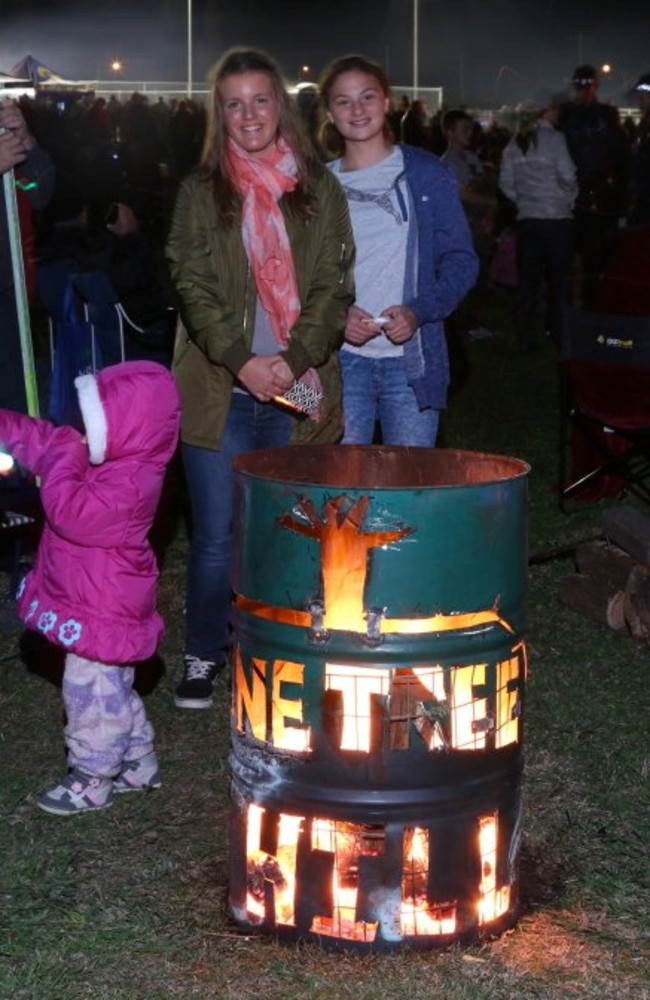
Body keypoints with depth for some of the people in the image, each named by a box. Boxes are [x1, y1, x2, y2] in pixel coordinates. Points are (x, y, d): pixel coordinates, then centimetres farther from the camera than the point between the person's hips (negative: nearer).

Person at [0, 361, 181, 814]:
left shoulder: (127, 485, -29)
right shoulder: (113, 461, 2)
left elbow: (71, 514, -36)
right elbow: (43, 439, 9)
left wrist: (66, 460, -26)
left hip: (102, 614, -11)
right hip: (101, 605, 11)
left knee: (92, 694, 3)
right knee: (115, 690, 23)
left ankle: (91, 781, 18)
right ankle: (139, 764, 37)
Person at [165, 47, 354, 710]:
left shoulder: (318, 189, 8)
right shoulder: (200, 191, 7)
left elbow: (333, 286, 1)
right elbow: (193, 287, -2)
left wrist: (293, 359, -14)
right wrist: (241, 360, -17)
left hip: (297, 394, 1)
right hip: (221, 393, 0)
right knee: (216, 536, 1)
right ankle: (203, 656, 19)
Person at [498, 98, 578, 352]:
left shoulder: (516, 141, 5)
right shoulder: (554, 138, -9)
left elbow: (506, 183, 6)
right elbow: (567, 176, -14)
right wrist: (572, 197, 5)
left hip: (526, 218, 4)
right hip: (557, 217, -4)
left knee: (527, 280, 9)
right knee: (558, 280, 5)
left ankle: (525, 339, 10)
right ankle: (560, 337, 8)